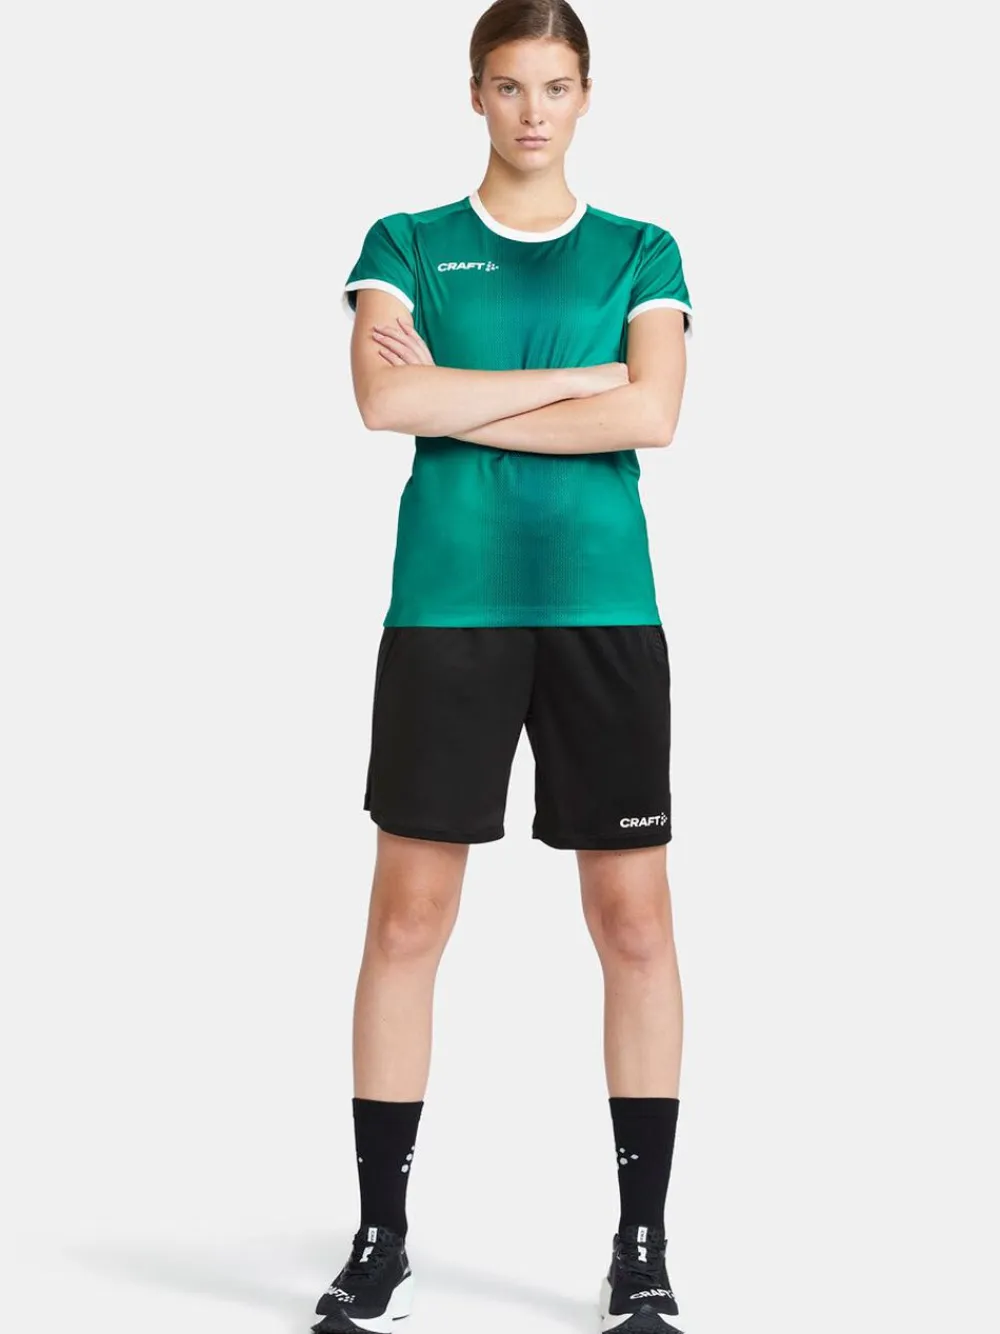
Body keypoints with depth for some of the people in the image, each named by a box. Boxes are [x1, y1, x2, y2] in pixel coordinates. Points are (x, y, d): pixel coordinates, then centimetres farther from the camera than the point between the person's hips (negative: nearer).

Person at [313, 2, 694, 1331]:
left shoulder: (642, 253, 11)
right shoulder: (406, 245, 10)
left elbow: (654, 415, -6)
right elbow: (385, 399, -8)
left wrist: (458, 402, -7)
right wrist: (582, 376, -7)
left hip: (604, 608, 1)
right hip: (447, 608, 0)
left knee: (634, 919, -1)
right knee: (409, 915, -1)